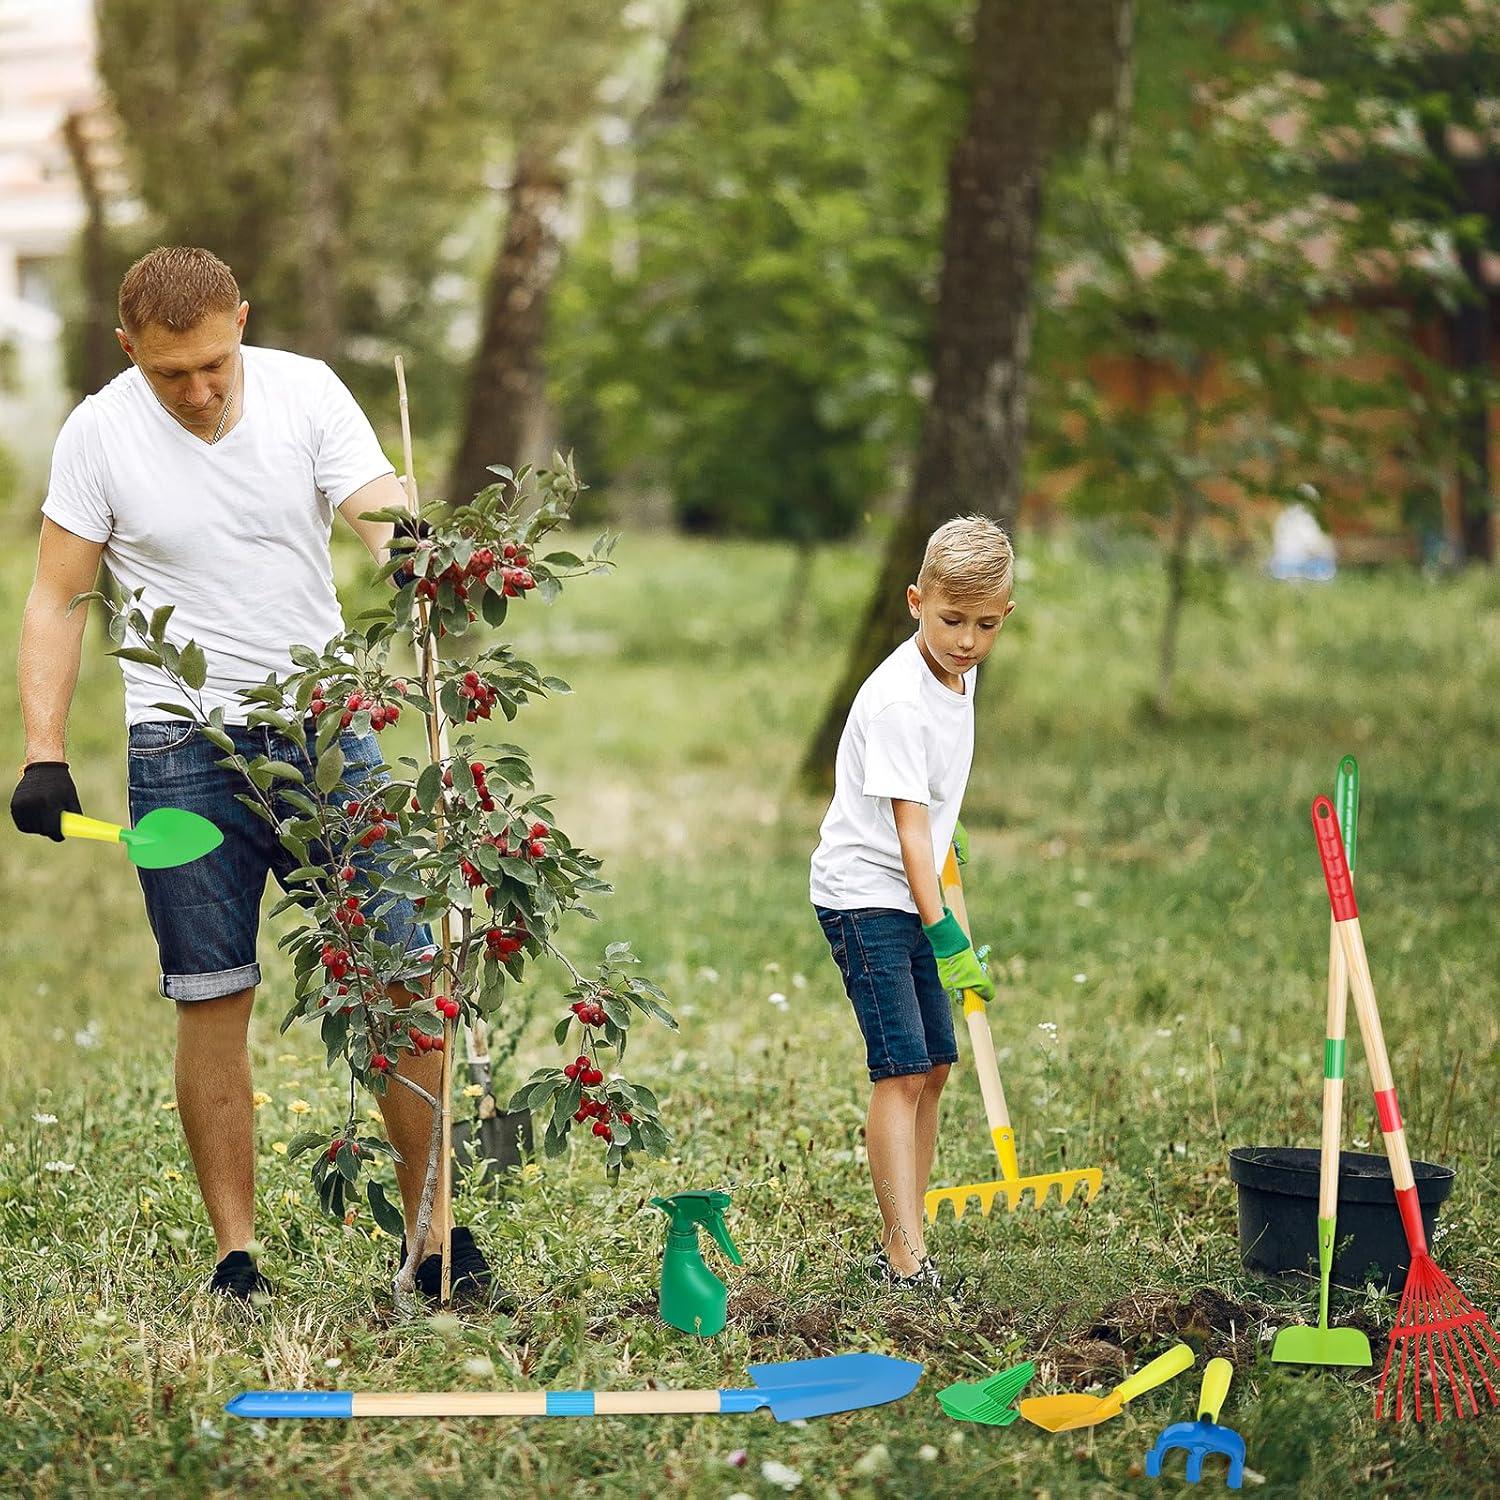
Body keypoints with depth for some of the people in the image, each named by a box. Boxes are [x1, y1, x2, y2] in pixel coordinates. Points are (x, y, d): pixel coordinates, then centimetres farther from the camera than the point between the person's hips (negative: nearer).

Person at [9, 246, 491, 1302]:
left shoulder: (306, 391, -2)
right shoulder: (99, 433, -4)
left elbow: (385, 517, -12)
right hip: (185, 750, -1)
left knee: (403, 977, -2)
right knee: (214, 1004, 0)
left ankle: (435, 1233, 10)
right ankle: (237, 1255, 11)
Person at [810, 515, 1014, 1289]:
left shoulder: (961, 672, 4)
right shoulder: (897, 698, -23)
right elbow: (907, 822, -26)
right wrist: (945, 935, -29)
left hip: (915, 896, 9)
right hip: (863, 896, -9)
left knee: (934, 1066, 10)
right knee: (901, 1071, -14)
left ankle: (901, 1237, 18)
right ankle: (906, 1258, -15)